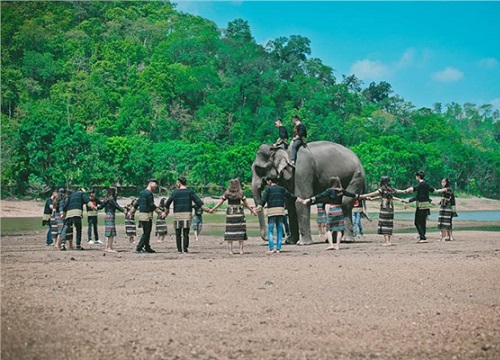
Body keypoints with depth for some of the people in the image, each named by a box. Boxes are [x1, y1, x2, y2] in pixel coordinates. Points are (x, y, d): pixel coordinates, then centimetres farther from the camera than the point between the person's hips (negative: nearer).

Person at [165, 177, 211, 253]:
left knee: (178, 233, 8)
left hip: (177, 215, -1)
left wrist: (167, 209, 17)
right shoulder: (189, 191, 3)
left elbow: (168, 202, 0)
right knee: (186, 233, 3)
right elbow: (197, 200, -7)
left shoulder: (175, 192, 0)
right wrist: (204, 207, -11)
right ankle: (185, 249, -3)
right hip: (187, 214, 1)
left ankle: (179, 249, 7)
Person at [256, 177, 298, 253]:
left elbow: (263, 199, -10)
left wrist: (259, 207, -18)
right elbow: (290, 195, 18)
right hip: (281, 211, 4)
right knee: (279, 231, 9)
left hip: (272, 211, -4)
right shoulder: (281, 189, 13)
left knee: (270, 231, -1)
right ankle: (278, 248, 6)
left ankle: (271, 248, -12)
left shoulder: (268, 189, 1)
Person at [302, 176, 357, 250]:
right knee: (339, 229, 7)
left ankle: (331, 244, -7)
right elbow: (351, 194, 16)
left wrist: (309, 200, -17)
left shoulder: (329, 190, -9)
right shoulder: (342, 191, 3)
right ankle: (337, 245, 5)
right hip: (340, 210, 3)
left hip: (332, 210, -3)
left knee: (328, 229, 6)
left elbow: (320, 196, -15)